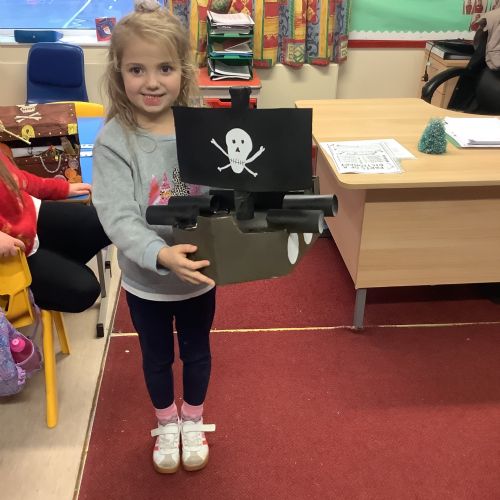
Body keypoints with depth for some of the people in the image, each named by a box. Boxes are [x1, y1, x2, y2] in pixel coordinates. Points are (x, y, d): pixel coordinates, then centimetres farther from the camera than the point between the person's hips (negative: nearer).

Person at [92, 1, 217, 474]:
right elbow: (118, 218, -26)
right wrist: (161, 255, -43)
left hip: (199, 272, 2)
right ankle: (166, 424, 50)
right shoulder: (113, 142, -19)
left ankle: (193, 421, 51)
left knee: (196, 351, 23)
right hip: (145, 280, -1)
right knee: (156, 356, 22)